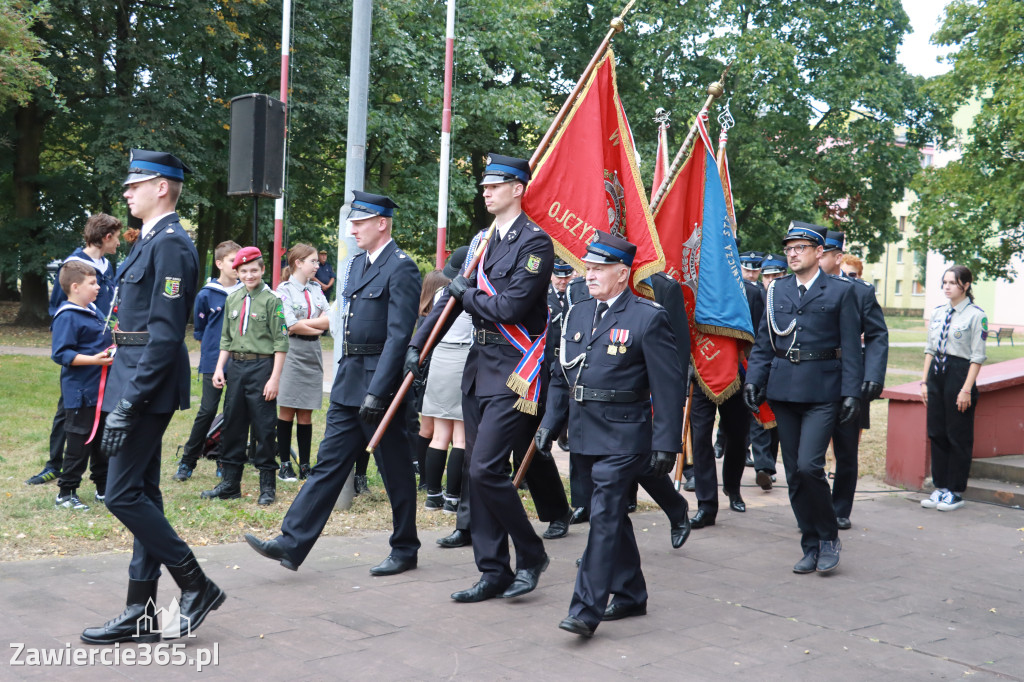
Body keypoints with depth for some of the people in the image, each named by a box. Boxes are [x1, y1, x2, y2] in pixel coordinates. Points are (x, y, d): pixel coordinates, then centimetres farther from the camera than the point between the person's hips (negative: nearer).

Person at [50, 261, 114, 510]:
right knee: (80, 444, -3)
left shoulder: (94, 311, 11)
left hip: (102, 390, 9)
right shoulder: (67, 317, -16)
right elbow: (60, 354, -22)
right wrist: (94, 360, -28)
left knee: (103, 442, 16)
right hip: (80, 393, -9)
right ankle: (66, 493, 8)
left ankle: (103, 488, 27)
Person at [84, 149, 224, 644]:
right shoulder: (150, 242, 17)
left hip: (148, 385, -10)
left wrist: (127, 405, -23)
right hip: (135, 383, 10)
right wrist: (123, 398, 19)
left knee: (123, 494, -8)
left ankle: (197, 587, 3)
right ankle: (141, 614, 17)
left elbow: (165, 334, -21)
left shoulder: (171, 245, -14)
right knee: (141, 493, 11)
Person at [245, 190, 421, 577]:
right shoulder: (357, 264, 14)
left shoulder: (401, 269, -13)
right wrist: (345, 377, 17)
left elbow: (398, 336, -19)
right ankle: (292, 544, 7)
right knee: (329, 463, 7)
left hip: (380, 382, -8)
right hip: (349, 383, 8)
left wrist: (376, 392, -23)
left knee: (395, 471, 5)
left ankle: (405, 550, 20)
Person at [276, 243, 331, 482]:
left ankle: (305, 466, 11)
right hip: (291, 353, -4)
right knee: (287, 412, 1)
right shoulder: (284, 290, -3)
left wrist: (303, 323, -10)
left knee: (306, 415, 6)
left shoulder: (316, 291, 13)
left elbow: (329, 320, 2)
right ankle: (285, 465, 9)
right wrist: (318, 326, -3)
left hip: (312, 355, 4)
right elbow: (290, 326, -12)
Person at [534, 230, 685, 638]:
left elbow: (668, 387, -10)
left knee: (604, 517, -10)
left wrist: (666, 443, -13)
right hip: (585, 434, 7)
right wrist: (549, 424, 11)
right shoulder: (577, 314, 11)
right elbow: (562, 377, 17)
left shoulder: (649, 318, -9)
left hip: (623, 437, -7)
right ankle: (630, 596, 29)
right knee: (611, 515, 16)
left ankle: (586, 611, -7)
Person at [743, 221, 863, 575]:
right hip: (783, 391, 4)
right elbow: (763, 342, 13)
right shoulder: (776, 290, 11)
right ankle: (811, 546, 19)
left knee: (809, 465, -15)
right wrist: (753, 380, 1)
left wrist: (851, 392, -8)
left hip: (823, 391, -4)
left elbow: (851, 347, -1)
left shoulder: (840, 291, 1)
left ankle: (829, 536, 7)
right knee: (794, 473, 7)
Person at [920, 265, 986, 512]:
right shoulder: (938, 313, 10)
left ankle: (955, 492, 11)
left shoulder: (976, 315, -8)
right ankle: (940, 487, 20)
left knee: (958, 436, 1)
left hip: (959, 373, -6)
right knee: (936, 433, 10)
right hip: (936, 373, 6)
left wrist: (966, 390, -15)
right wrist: (924, 380, 10)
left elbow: (977, 357, -10)